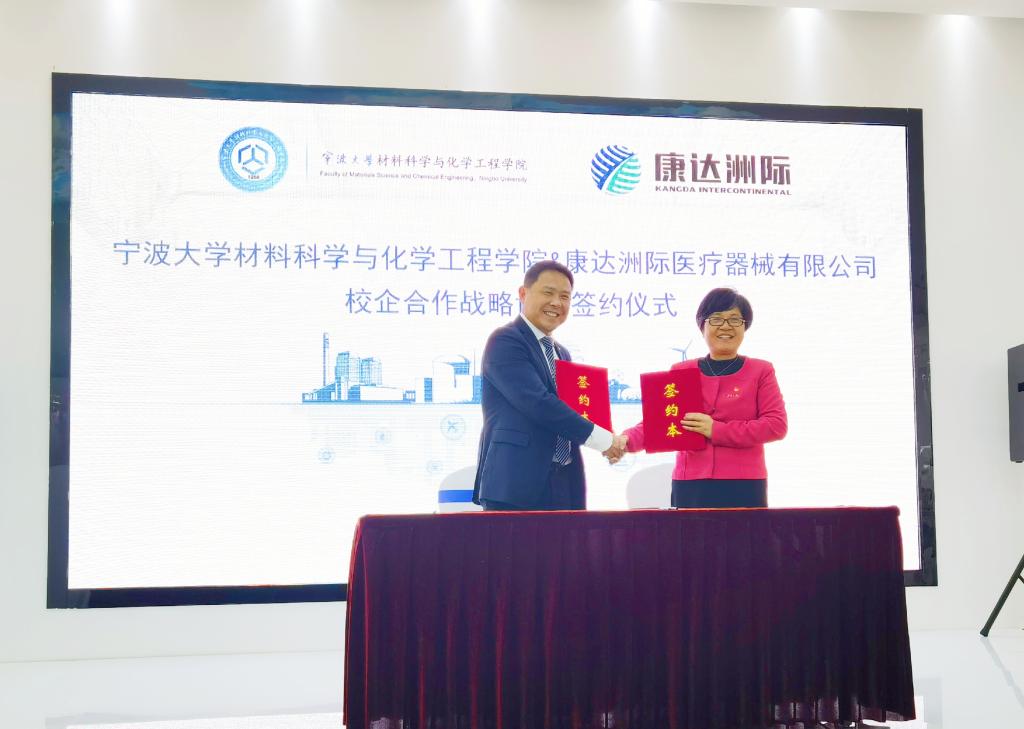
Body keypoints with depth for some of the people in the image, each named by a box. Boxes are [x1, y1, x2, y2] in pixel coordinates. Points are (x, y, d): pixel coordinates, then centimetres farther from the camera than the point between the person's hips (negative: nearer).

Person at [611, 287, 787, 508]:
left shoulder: (760, 371, 7)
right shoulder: (681, 372, 12)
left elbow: (777, 425, -4)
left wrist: (717, 430, -12)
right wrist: (627, 440, -13)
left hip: (743, 488, -1)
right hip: (690, 486, 1)